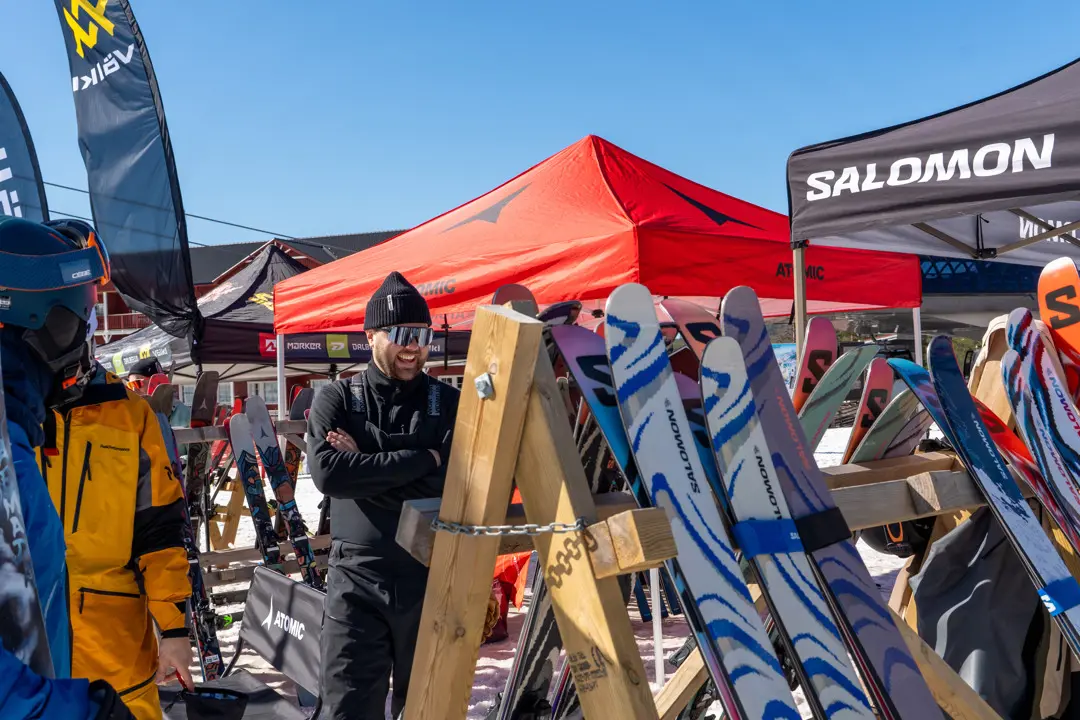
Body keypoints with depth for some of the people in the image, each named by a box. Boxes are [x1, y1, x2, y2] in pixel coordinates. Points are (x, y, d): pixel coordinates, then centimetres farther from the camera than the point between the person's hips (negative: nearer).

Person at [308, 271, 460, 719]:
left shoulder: (450, 403, 4)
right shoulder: (336, 400, 3)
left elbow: (457, 480, -12)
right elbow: (327, 473, -15)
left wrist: (365, 466, -12)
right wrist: (419, 459, -14)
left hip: (434, 580, 2)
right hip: (356, 581, -1)